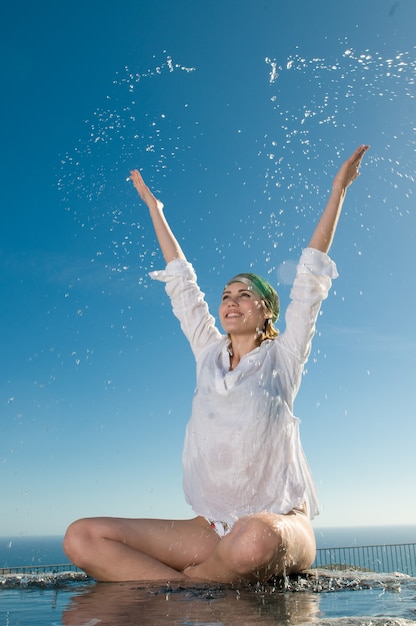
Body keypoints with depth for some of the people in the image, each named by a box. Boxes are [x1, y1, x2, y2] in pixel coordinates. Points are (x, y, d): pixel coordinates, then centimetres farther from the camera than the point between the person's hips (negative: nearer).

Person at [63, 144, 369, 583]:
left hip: (280, 524, -3)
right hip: (212, 528, 3)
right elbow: (181, 281, 20)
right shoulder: (209, 353, 13)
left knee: (254, 538, -42)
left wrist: (338, 190, 8)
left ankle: (189, 583, -13)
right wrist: (153, 206, 31)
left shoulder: (282, 356, 5)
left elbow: (311, 275, 5)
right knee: (81, 538, -17)